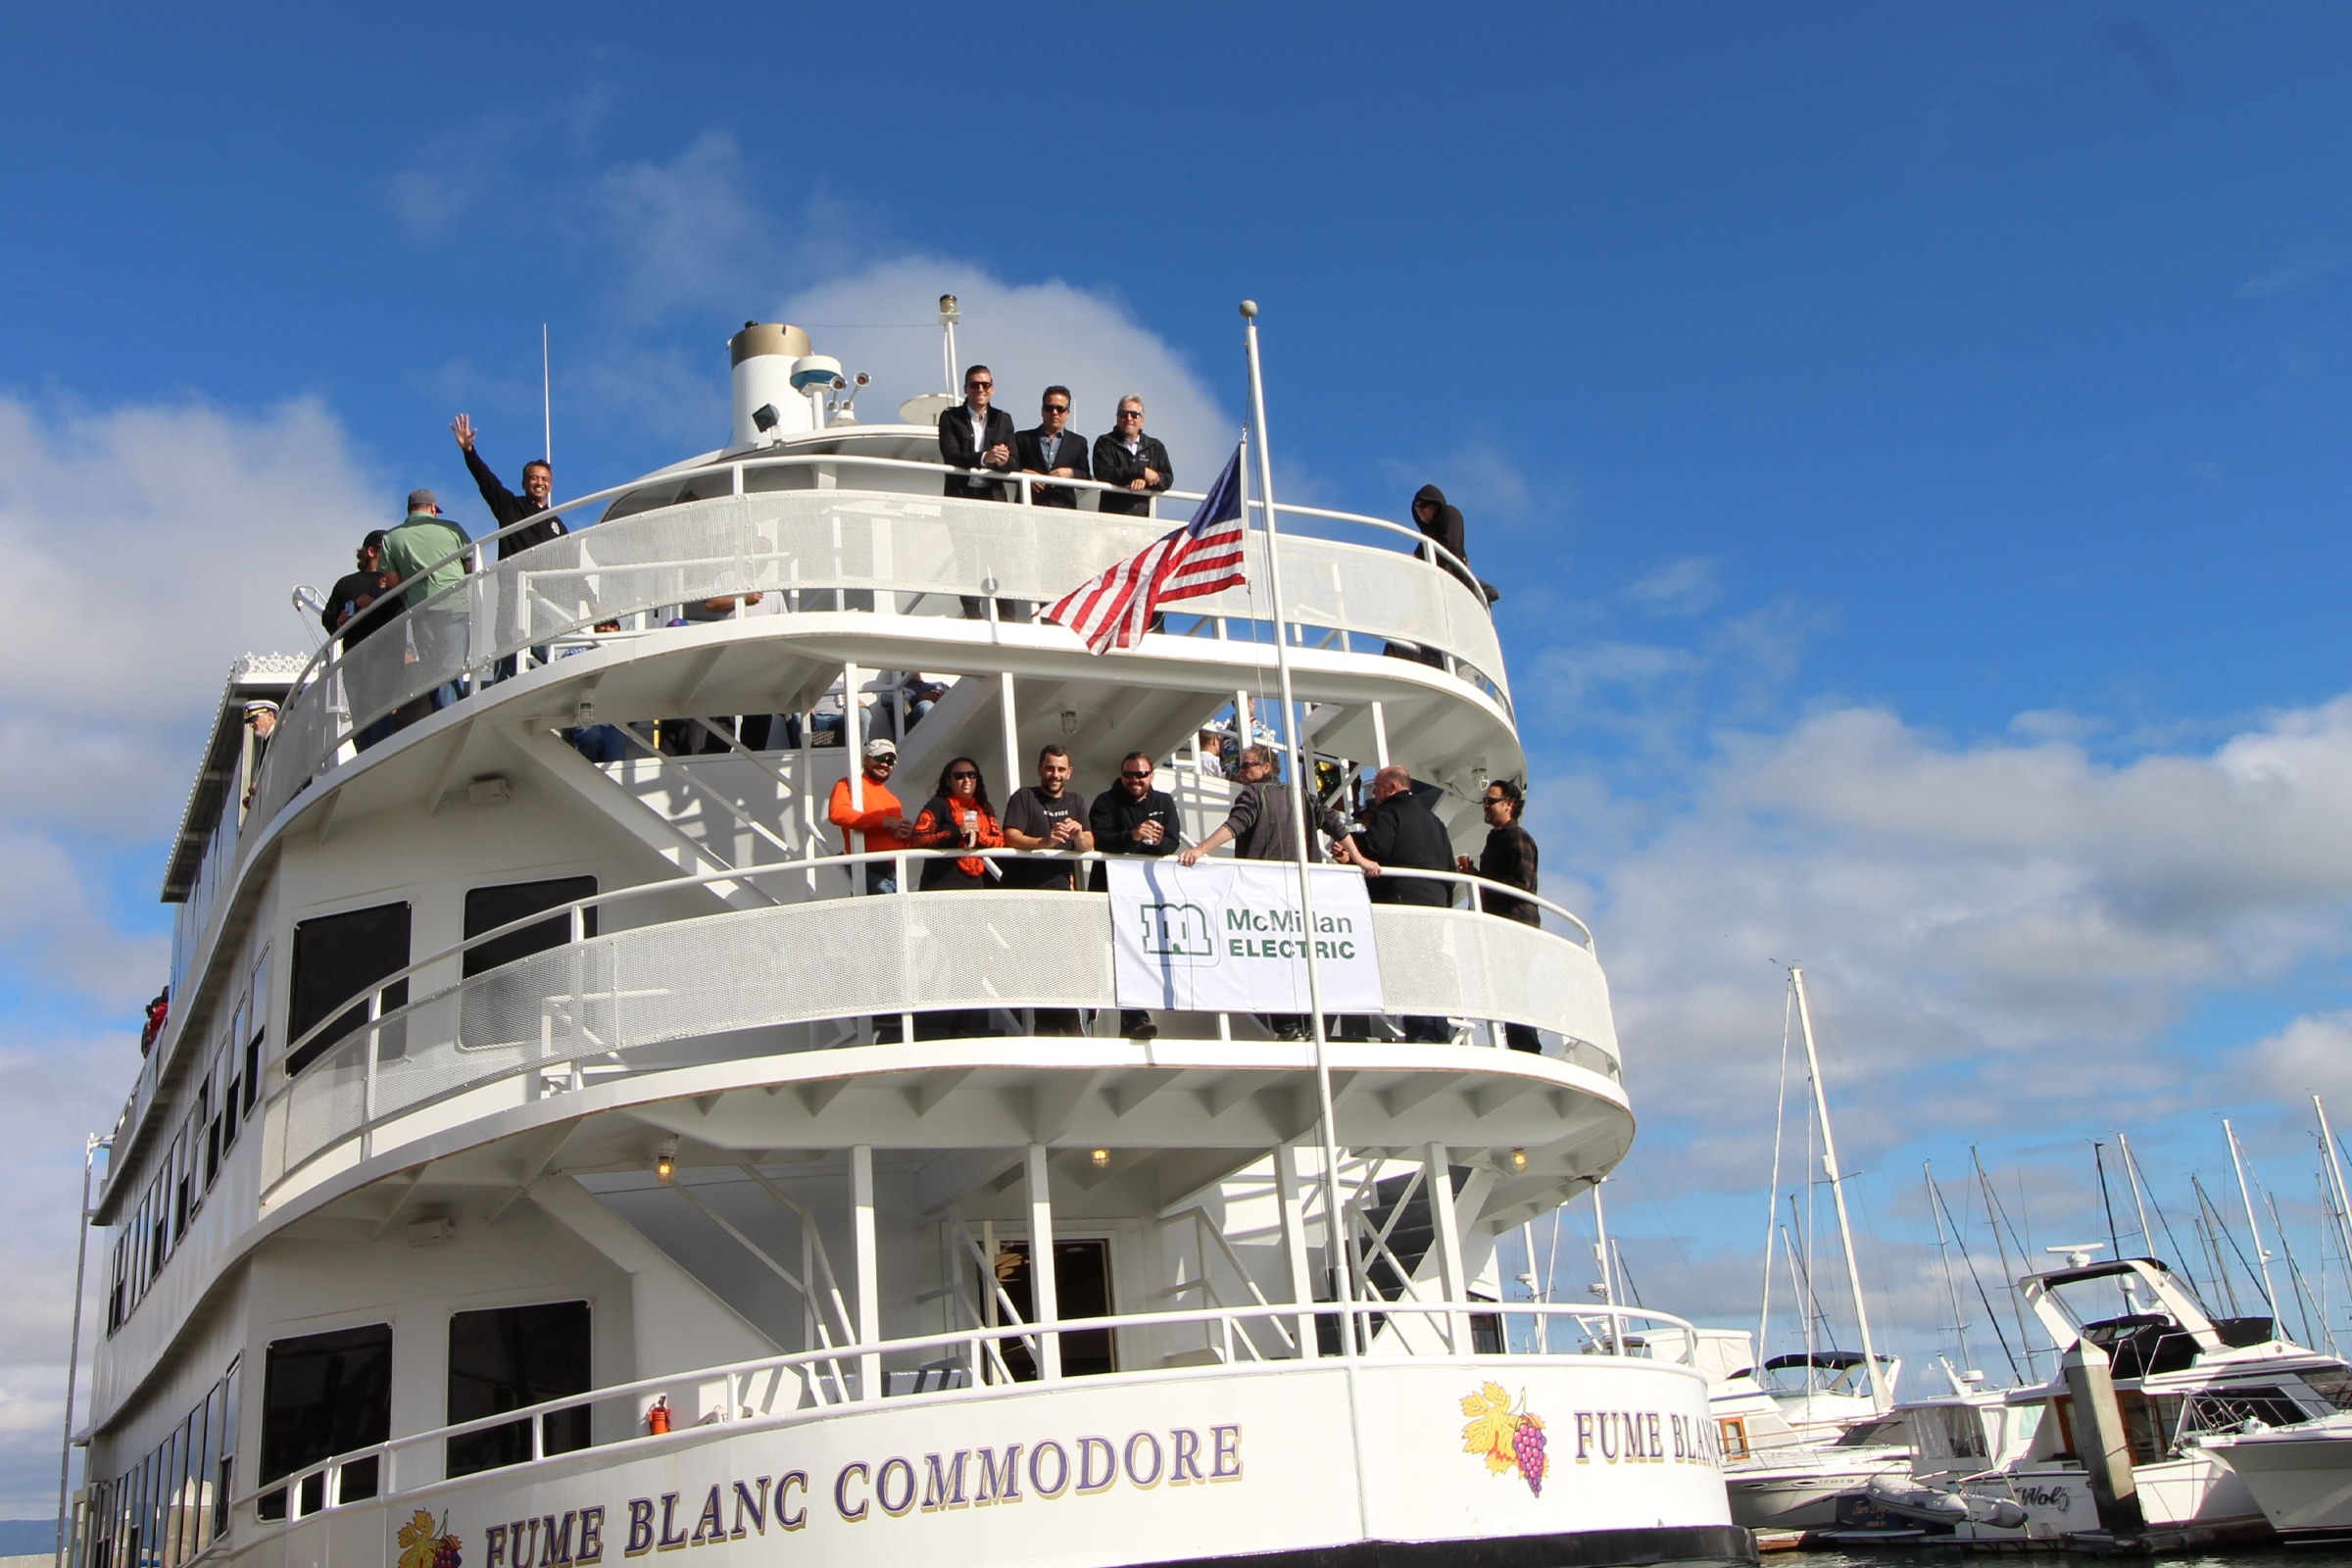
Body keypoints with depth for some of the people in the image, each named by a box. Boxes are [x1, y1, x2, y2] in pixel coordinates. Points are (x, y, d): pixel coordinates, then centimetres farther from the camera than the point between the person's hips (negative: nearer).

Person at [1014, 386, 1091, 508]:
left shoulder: (1078, 442, 15)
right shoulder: (1023, 438, 13)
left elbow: (1086, 479, 12)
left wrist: (1071, 473, -7)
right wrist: (1023, 473, -10)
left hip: (1064, 507, 1)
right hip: (1029, 506, -1)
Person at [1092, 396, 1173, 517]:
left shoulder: (1155, 447, 17)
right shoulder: (1105, 443, 8)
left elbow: (1168, 477, 8)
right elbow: (1103, 474, -8)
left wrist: (1145, 481, -13)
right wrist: (1141, 472, -10)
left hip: (1143, 515, 2)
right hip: (1112, 514, -2)